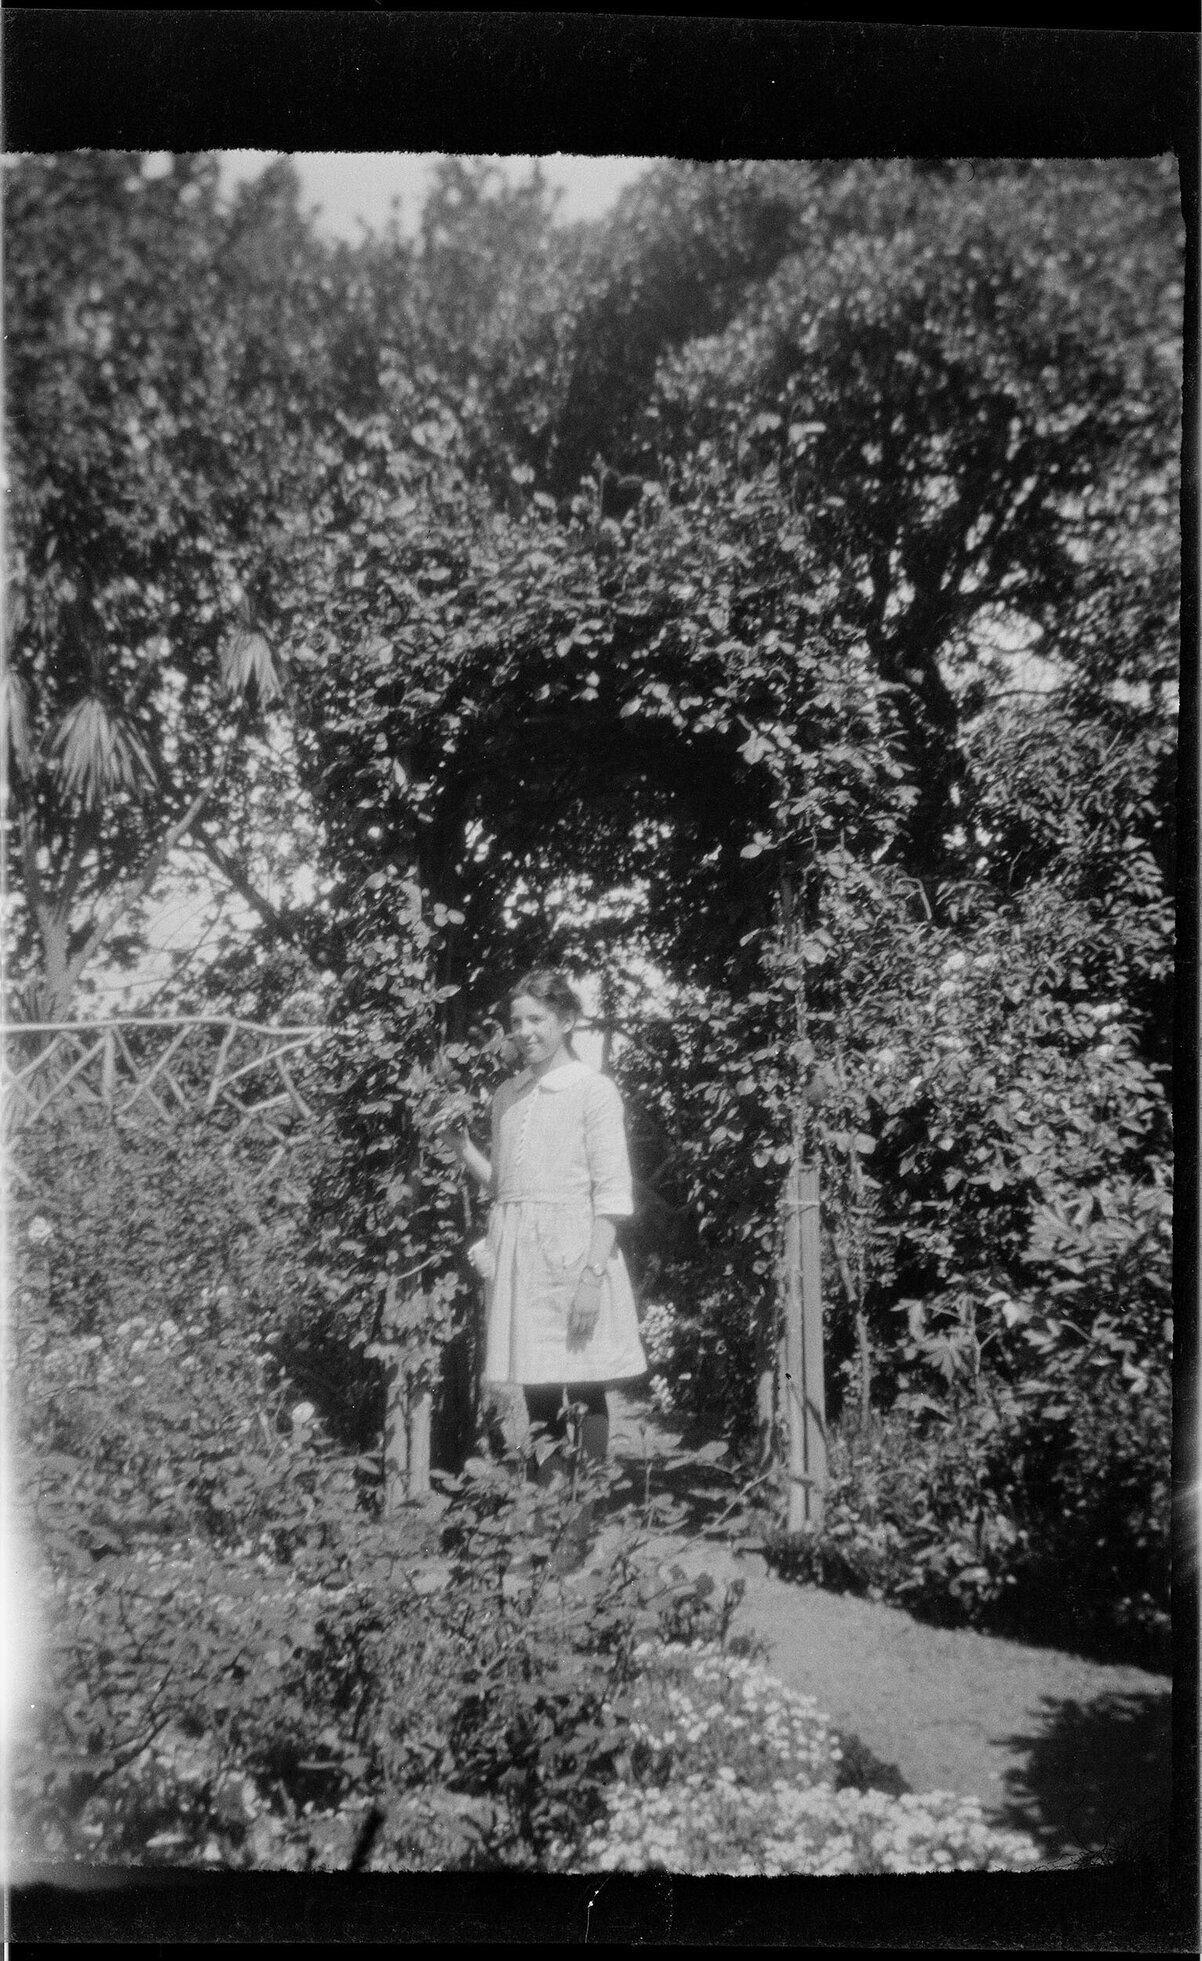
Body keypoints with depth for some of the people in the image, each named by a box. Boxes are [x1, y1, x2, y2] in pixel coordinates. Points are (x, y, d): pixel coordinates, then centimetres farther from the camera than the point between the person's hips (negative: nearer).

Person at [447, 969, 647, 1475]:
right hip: (515, 1254, 5)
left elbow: (611, 1192, -7)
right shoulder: (507, 1095, 15)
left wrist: (594, 1271, -15)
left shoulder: (593, 1090, -3)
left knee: (584, 1392, -4)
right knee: (536, 1395, 7)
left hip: (573, 1248, -5)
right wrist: (461, 1147, 7)